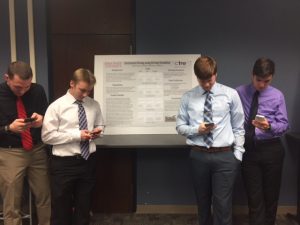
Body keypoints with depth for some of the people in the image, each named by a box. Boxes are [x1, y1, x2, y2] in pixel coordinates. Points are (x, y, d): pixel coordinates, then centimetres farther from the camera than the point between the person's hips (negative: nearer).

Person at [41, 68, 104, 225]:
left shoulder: (94, 105, 5)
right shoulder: (56, 106, -9)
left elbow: (100, 125, 20)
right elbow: (47, 136, -12)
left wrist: (98, 130, -5)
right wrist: (76, 135, -19)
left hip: (88, 161, 4)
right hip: (64, 163, -4)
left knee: (84, 206, 18)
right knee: (61, 208, 10)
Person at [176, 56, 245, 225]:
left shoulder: (231, 94, 0)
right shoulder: (188, 97, 3)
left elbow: (239, 127, 3)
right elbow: (180, 126, 6)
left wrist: (238, 155, -2)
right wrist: (197, 129, -13)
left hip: (225, 156, -2)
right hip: (198, 156, 2)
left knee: (223, 204, 0)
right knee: (203, 201, 16)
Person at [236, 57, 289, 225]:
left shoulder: (277, 96, -1)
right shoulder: (240, 93, 0)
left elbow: (284, 125, -3)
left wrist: (269, 126, -23)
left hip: (271, 150, 1)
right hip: (248, 149, 0)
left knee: (271, 194, 14)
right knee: (254, 196, 5)